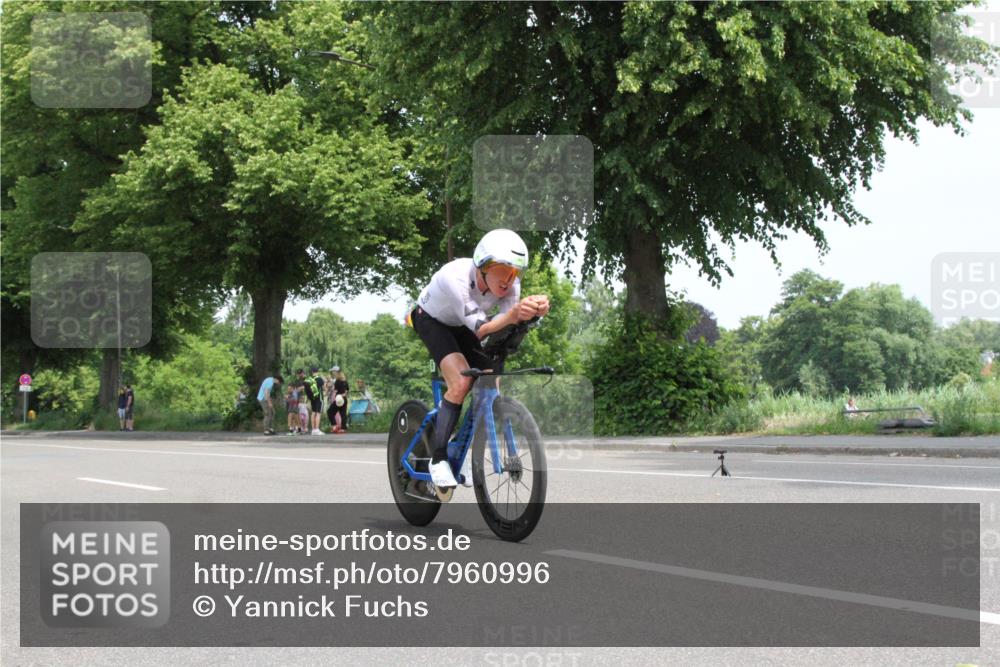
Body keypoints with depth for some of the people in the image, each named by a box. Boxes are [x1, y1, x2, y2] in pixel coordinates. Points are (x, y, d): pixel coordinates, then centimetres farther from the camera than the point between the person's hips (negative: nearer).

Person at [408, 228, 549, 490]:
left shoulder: (509, 284, -24)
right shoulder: (456, 277, -40)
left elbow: (505, 327, -33)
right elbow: (481, 329, -45)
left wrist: (533, 310, -54)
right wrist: (513, 316, -65)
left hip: (461, 327, 5)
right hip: (431, 320, -5)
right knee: (461, 382, -27)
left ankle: (470, 461, 6)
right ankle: (438, 458, -16)